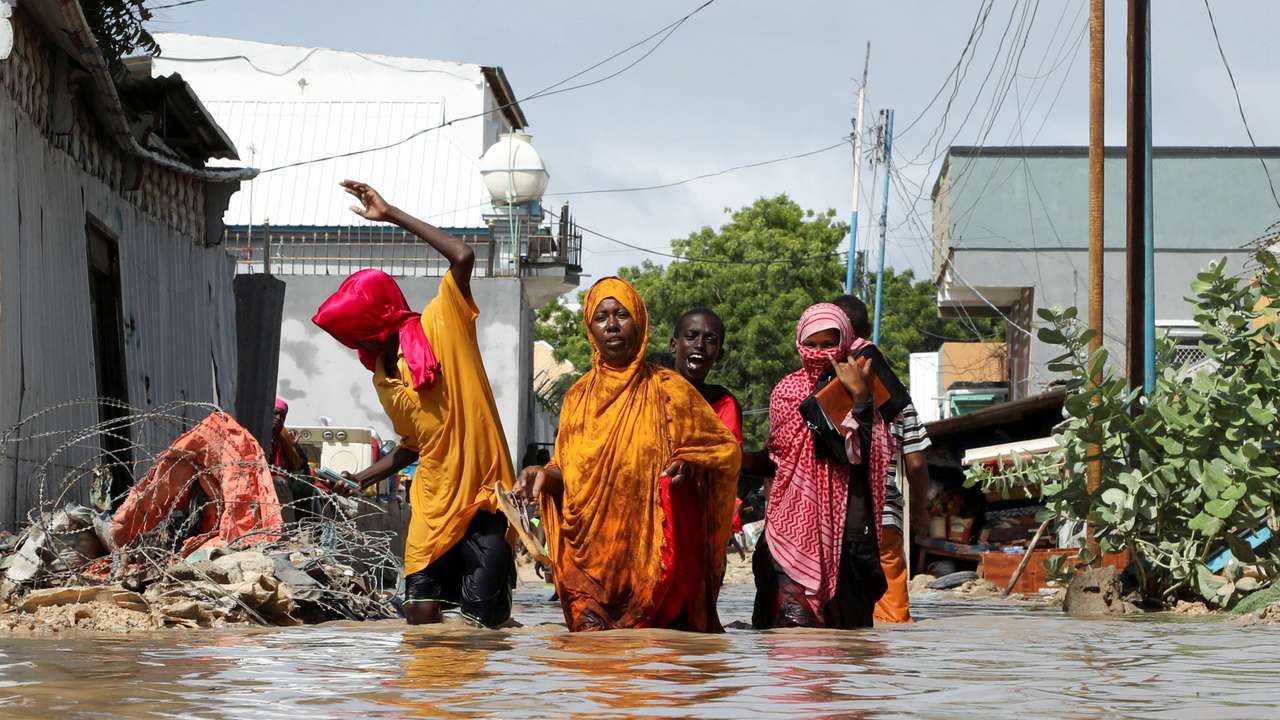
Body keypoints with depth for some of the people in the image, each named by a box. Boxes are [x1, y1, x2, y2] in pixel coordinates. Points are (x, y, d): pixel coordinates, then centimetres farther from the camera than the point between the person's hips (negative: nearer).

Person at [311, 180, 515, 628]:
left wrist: (392, 215, -14)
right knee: (420, 616, -4)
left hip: (483, 498, -6)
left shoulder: (441, 329, -5)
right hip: (434, 504, 6)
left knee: (484, 621, -8)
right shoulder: (384, 381, 13)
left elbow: (462, 257, -17)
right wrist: (362, 479, 16)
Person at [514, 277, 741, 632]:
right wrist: (544, 476, -5)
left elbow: (725, 447, 4)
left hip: (651, 555, -3)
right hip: (590, 559, 3)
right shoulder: (577, 397, 11)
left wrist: (686, 466, -15)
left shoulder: (666, 390, 0)